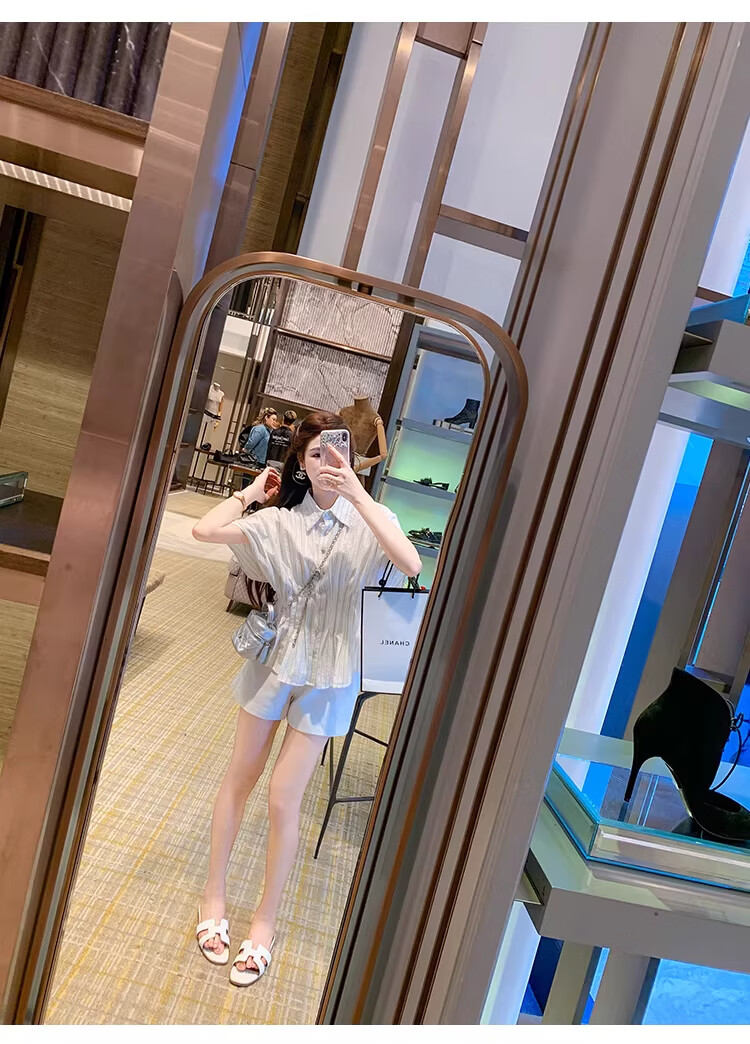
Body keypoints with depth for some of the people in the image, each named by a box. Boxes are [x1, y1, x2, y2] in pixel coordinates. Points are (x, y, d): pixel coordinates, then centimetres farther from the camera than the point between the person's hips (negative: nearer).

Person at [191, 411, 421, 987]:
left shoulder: (369, 520, -9)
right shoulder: (280, 520, -6)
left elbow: (411, 563, -30)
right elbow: (205, 530, -17)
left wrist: (358, 494, -32)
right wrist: (254, 490, -7)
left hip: (328, 675, -2)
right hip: (275, 658, 2)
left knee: (284, 799, 5)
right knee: (241, 776, 15)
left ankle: (266, 920, 29)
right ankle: (215, 893, 38)